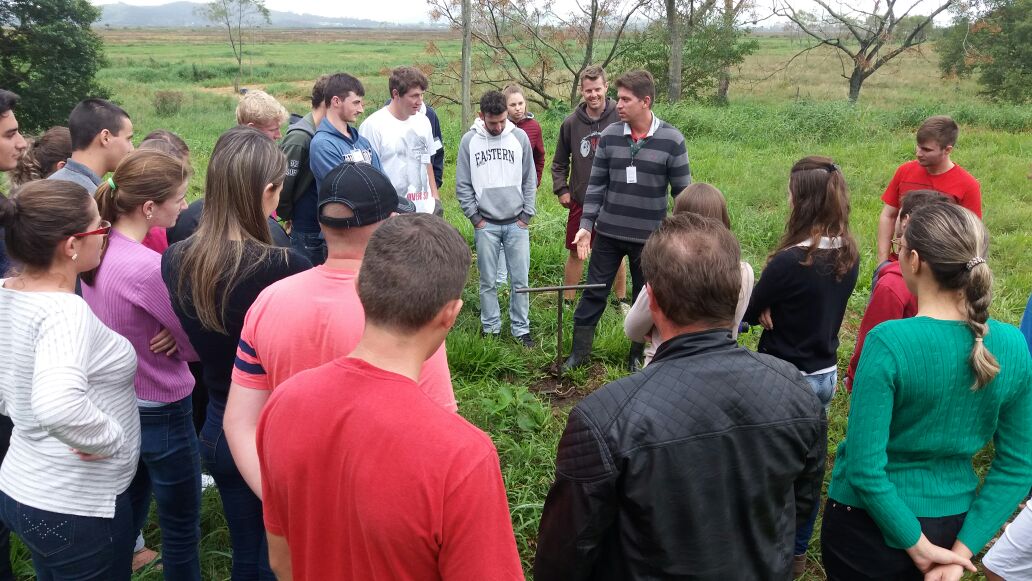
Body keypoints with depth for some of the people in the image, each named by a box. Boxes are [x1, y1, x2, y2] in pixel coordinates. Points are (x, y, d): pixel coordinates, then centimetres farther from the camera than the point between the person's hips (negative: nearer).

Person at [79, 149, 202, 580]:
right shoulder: (147, 267, -30)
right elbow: (197, 345, -21)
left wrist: (173, 331, -6)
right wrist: (180, 336, -2)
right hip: (160, 413, -8)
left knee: (128, 512, 28)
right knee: (181, 528, 12)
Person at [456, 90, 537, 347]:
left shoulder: (520, 137, 1)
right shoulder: (469, 140, -1)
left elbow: (529, 180, 6)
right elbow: (463, 185, 2)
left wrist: (526, 215, 1)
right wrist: (476, 218, -2)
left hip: (517, 223, 1)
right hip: (486, 224, -1)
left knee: (520, 279, 4)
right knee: (488, 281, 6)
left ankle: (521, 329, 15)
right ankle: (490, 328, 19)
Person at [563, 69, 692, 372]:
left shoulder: (672, 140, -9)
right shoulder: (609, 136, -2)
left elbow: (682, 191, -4)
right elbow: (596, 185, 2)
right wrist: (586, 225, -4)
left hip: (649, 238, -2)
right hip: (608, 233, 2)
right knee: (593, 294, 9)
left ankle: (638, 355, 30)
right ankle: (579, 353, 23)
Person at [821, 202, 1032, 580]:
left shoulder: (889, 342, -26)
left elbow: (865, 468, -25)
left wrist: (917, 545, -14)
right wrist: (963, 548, -4)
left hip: (871, 524, -4)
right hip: (952, 521, 5)